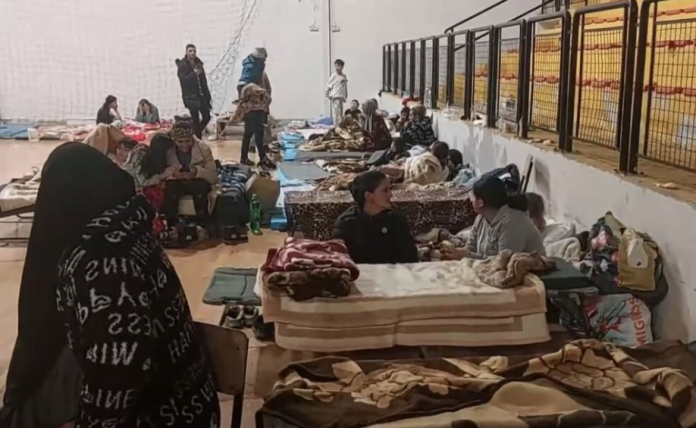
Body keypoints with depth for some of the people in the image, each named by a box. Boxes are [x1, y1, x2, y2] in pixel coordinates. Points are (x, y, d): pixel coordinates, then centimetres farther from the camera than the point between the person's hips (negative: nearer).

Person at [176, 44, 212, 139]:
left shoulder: (198, 63, 14)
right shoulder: (182, 65, -4)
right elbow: (183, 80, -16)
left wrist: (208, 95, 13)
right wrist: (194, 74, -25)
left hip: (201, 95, 6)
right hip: (190, 97, -6)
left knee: (207, 117, 3)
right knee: (196, 119, -8)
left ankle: (197, 134, 24)